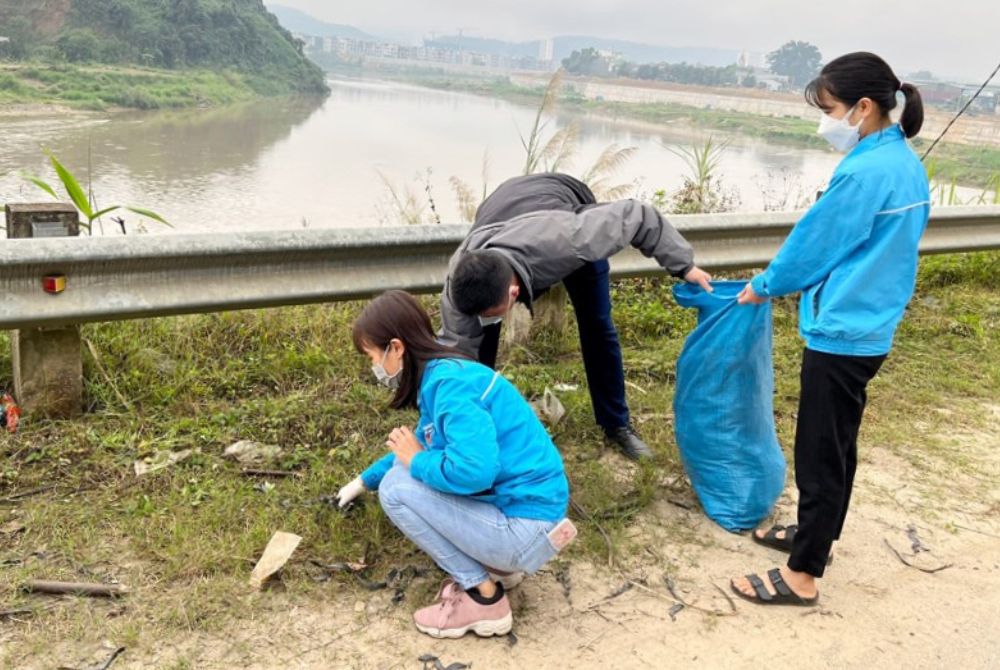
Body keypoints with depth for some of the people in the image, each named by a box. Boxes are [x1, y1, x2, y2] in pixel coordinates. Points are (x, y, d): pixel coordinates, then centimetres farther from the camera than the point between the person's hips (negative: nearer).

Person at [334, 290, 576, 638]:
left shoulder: (449, 382, -21)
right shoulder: (441, 375, 9)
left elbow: (475, 470, -35)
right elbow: (421, 446, 29)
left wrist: (417, 462, -14)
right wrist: (363, 481, 41)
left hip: (525, 528, -10)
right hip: (512, 505, 10)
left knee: (396, 488, -12)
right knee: (410, 473, 15)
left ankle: (484, 599, -3)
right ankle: (496, 565, 13)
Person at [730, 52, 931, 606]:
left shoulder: (864, 172, -21)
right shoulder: (906, 164, 8)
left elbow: (815, 242, -13)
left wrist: (764, 287, 4)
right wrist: (783, 277, 17)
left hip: (841, 333, -10)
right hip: (870, 327, 10)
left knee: (819, 453, 0)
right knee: (838, 443, 21)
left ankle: (802, 576, 11)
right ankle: (816, 533, 38)